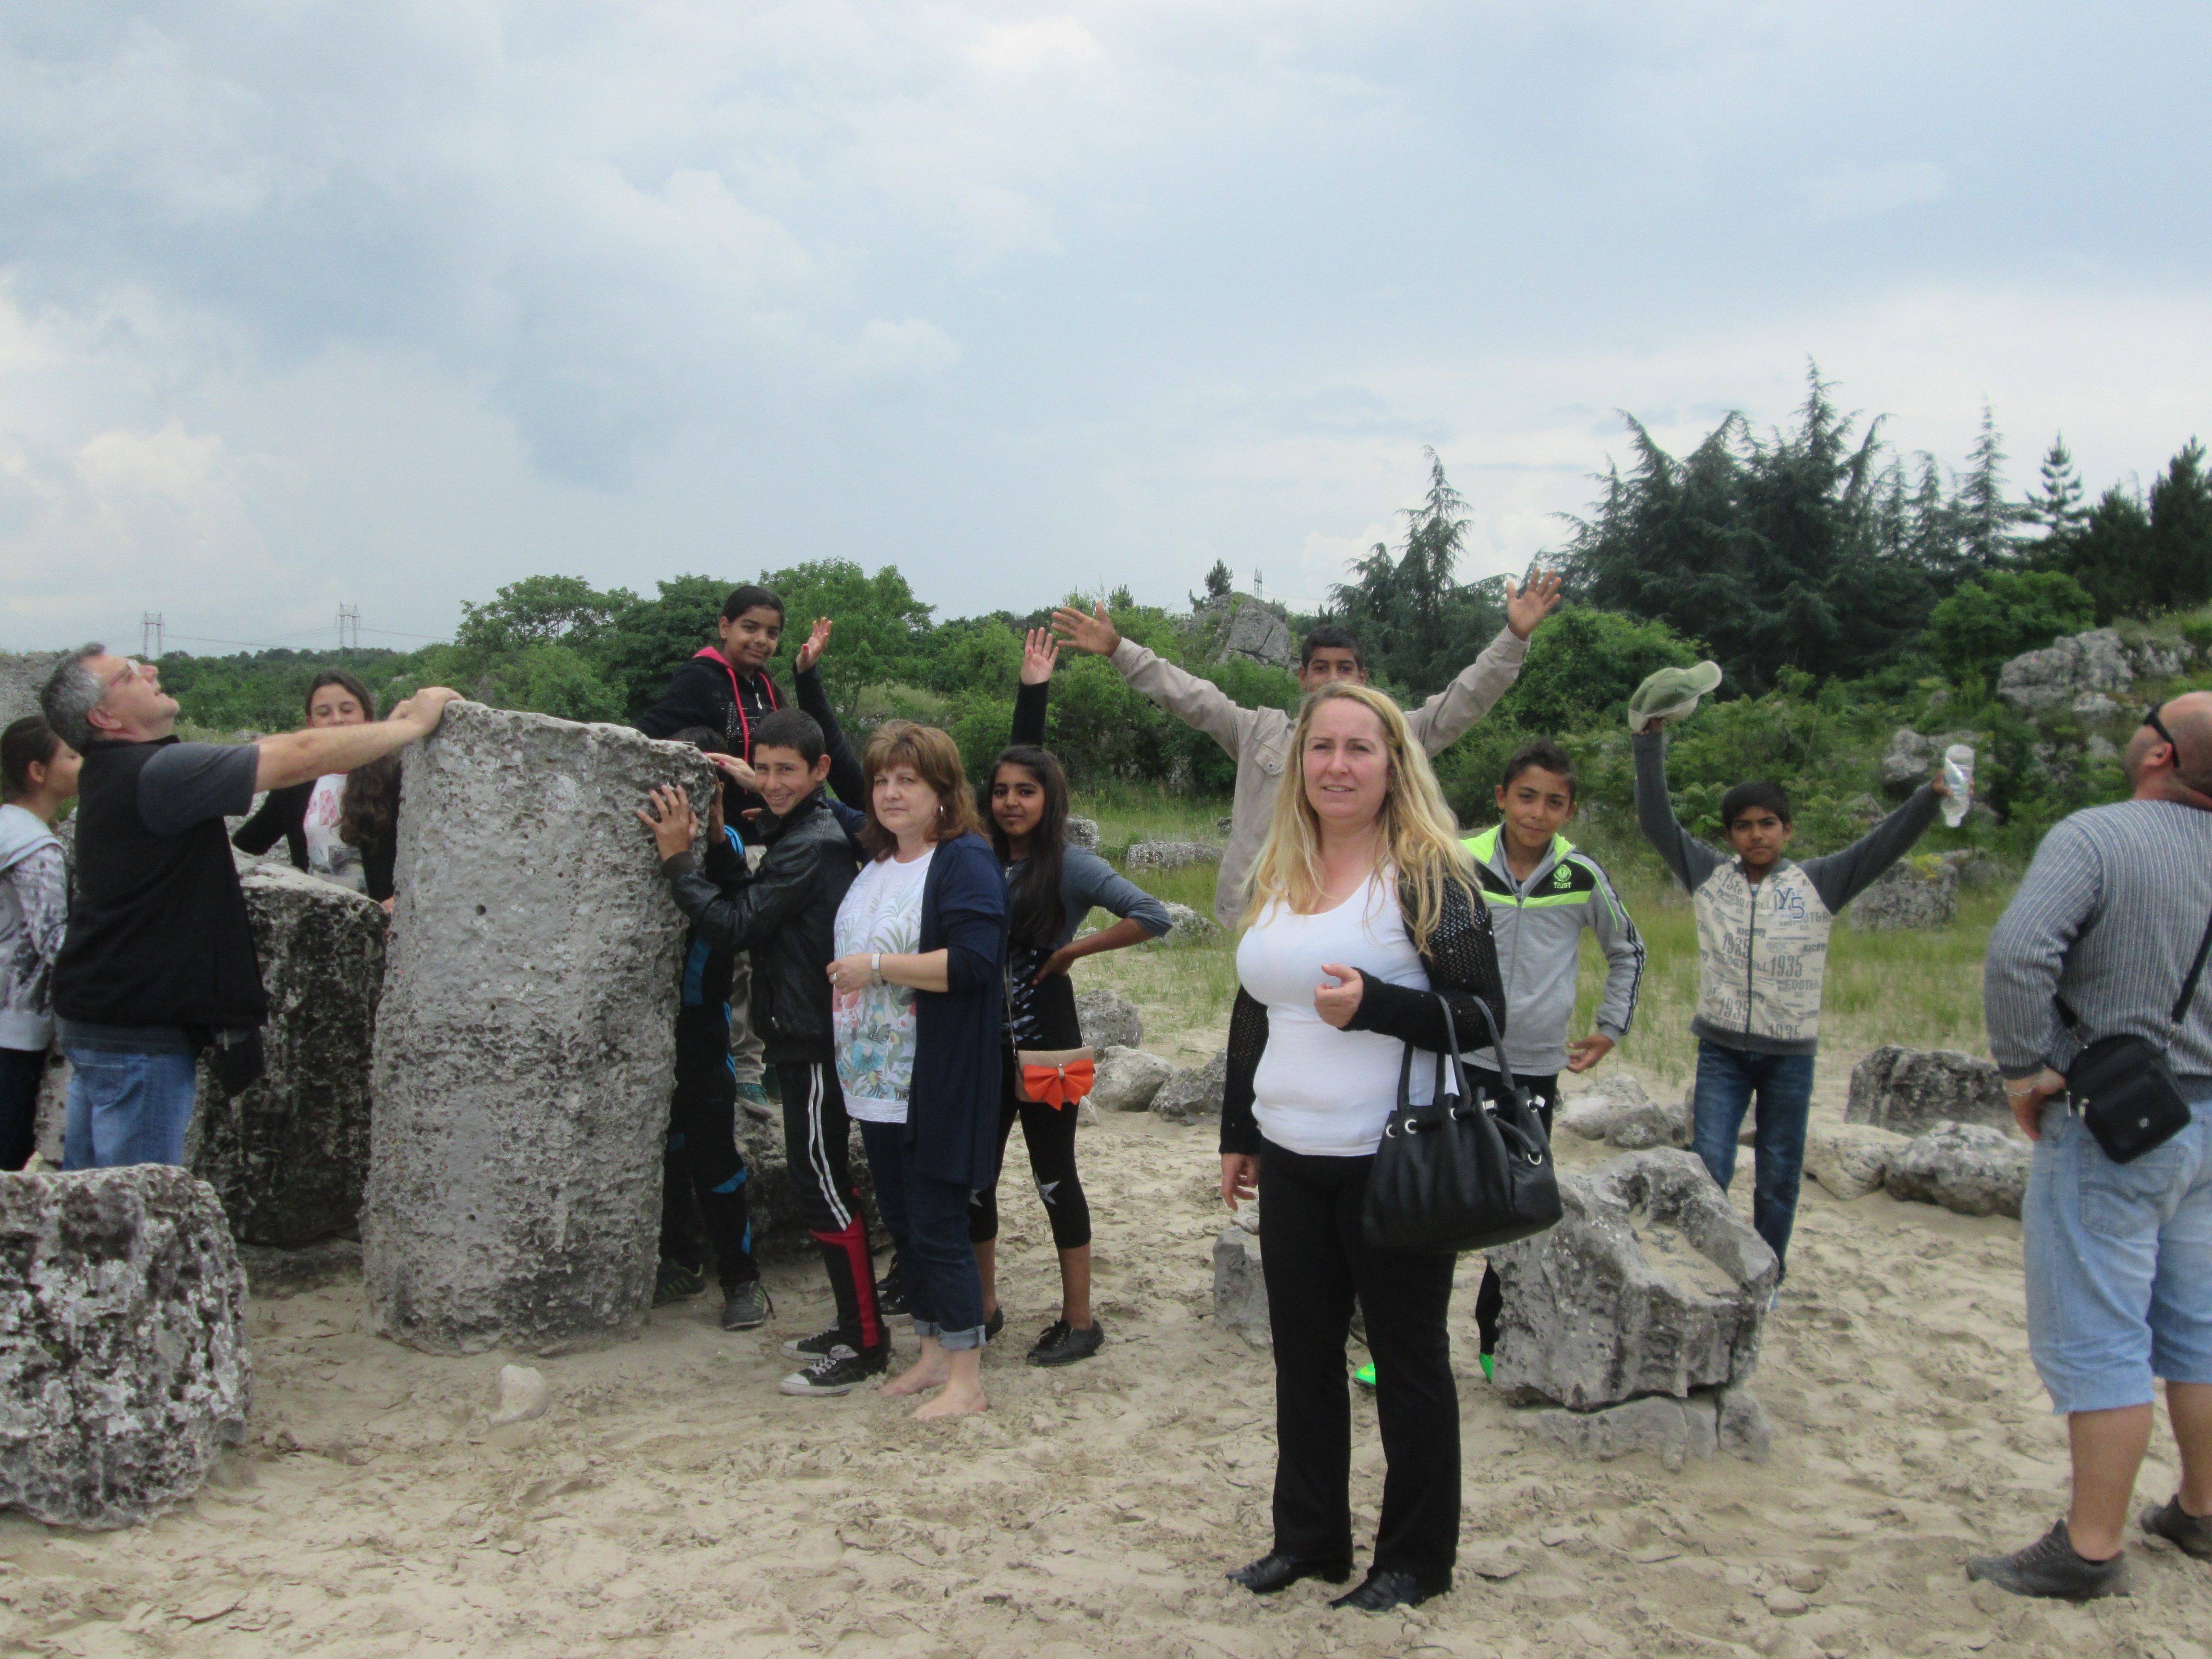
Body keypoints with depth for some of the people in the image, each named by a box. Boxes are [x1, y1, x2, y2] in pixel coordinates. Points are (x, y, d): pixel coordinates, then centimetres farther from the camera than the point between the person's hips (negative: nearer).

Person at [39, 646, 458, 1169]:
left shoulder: (112, 774, 11)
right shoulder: (157, 772, -21)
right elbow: (302, 757, -23)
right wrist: (414, 724, -13)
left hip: (99, 1024, 10)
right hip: (139, 1038, -10)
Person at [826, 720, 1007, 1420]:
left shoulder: (965, 862, -12)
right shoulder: (873, 864, 14)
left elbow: (973, 960, -24)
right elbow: (847, 952, 33)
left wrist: (877, 967, -20)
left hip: (938, 1090, -8)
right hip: (876, 1082, 8)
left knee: (937, 1225, -4)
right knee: (901, 1222, 14)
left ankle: (966, 1379, 6)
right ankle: (932, 1354, 26)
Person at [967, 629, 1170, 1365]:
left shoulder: (1068, 865, -10)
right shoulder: (983, 858, 4)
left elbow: (1151, 916, -17)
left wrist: (1073, 951, -12)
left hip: (1044, 1034, -5)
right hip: (985, 1034, 5)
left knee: (1053, 1174, 2)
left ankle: (1080, 1320, 12)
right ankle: (982, 1306, 24)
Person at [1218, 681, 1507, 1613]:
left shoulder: (1427, 875, -9)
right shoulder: (1278, 878, 11)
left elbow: (1484, 1014, -13)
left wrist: (1370, 1005, -26)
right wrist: (1237, 1134, 19)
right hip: (1292, 1162, 6)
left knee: (1407, 1361, 6)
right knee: (1303, 1353, 14)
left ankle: (1416, 1560, 21)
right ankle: (1309, 1539, 29)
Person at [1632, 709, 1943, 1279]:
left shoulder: (1818, 884, 0)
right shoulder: (1709, 877, 2)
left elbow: (1884, 844, -7)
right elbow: (1656, 819, 0)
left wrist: (1931, 797, -22)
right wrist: (1651, 741, -5)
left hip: (1790, 1053, 0)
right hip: (1722, 1047, 0)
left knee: (1779, 1174, 10)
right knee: (1707, 1167, -3)